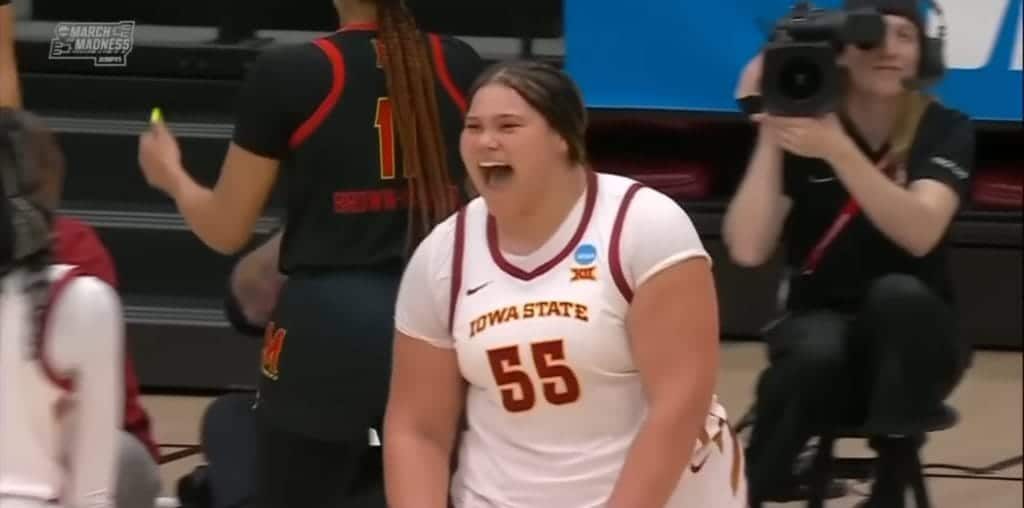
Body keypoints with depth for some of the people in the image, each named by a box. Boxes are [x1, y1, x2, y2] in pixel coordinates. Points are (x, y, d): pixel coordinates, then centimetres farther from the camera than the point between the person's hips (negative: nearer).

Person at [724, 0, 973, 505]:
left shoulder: (944, 130, -6)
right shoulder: (800, 129, -5)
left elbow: (920, 233, -26)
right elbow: (748, 250, -16)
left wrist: (838, 150, -36)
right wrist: (769, 135, -23)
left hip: (912, 346, 0)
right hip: (820, 326, 0)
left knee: (898, 293, -35)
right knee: (817, 351, -37)